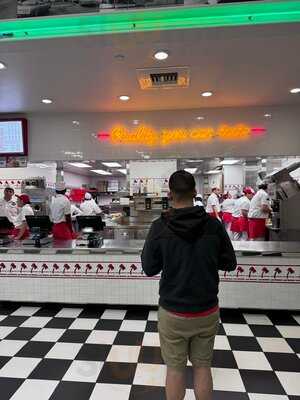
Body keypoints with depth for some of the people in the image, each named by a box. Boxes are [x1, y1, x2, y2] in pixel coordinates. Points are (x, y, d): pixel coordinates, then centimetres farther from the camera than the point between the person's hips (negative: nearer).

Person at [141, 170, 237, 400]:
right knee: (203, 366, 21)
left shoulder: (160, 227, -15)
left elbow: (149, 269, -6)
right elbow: (230, 263, 0)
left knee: (175, 369, 17)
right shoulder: (214, 224, -11)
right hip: (207, 311, 2)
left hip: (173, 312, -2)